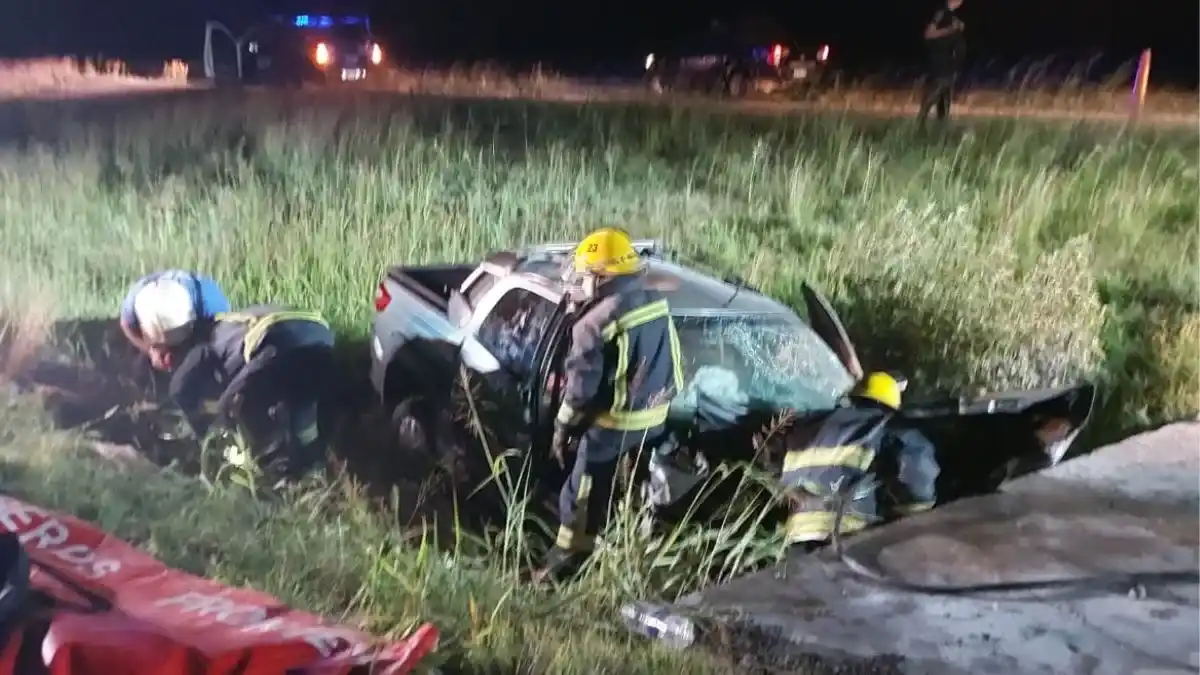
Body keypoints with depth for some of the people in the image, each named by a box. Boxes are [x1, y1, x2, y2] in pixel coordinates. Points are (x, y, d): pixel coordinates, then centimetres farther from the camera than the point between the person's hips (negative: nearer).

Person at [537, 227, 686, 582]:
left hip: (612, 424, -7)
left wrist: (563, 427, -7)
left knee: (585, 497, 7)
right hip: (654, 419, 7)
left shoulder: (597, 322, -23)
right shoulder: (657, 303, -1)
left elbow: (582, 386, -18)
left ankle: (565, 563, 17)